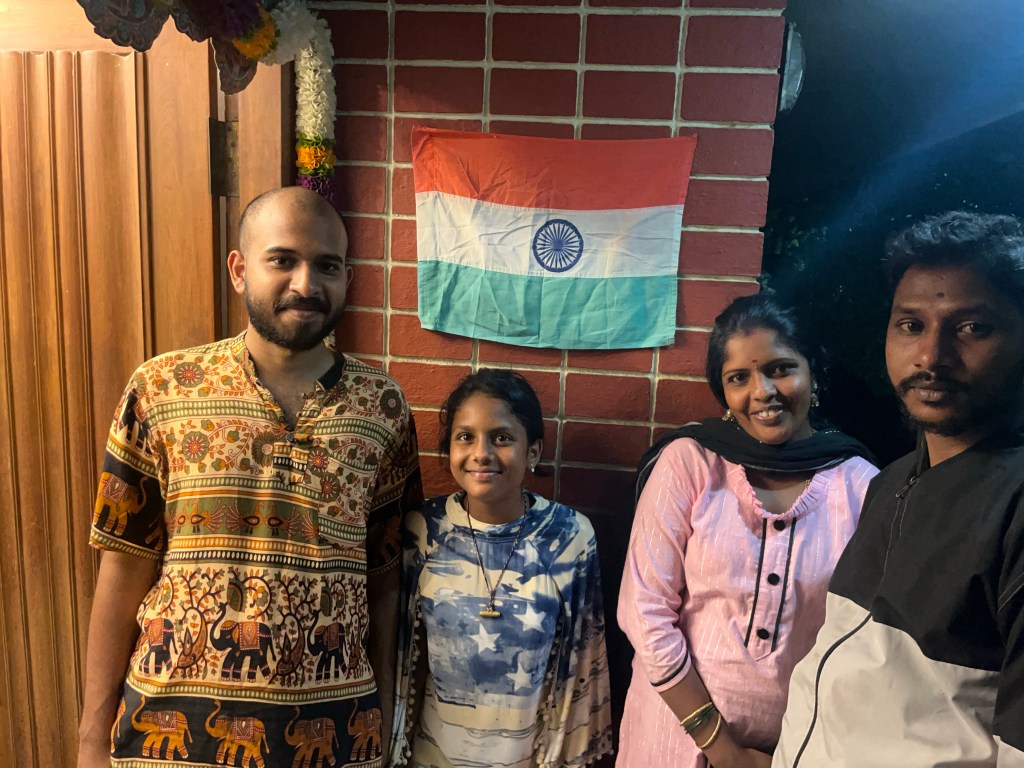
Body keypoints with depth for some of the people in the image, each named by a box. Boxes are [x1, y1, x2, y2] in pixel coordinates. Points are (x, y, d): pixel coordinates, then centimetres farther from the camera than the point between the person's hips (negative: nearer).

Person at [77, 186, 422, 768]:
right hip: (173, 721, 0)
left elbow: (384, 576, 1)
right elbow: (125, 569, -2)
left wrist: (384, 718, 4)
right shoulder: (160, 391, -6)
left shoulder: (383, 407, -4)